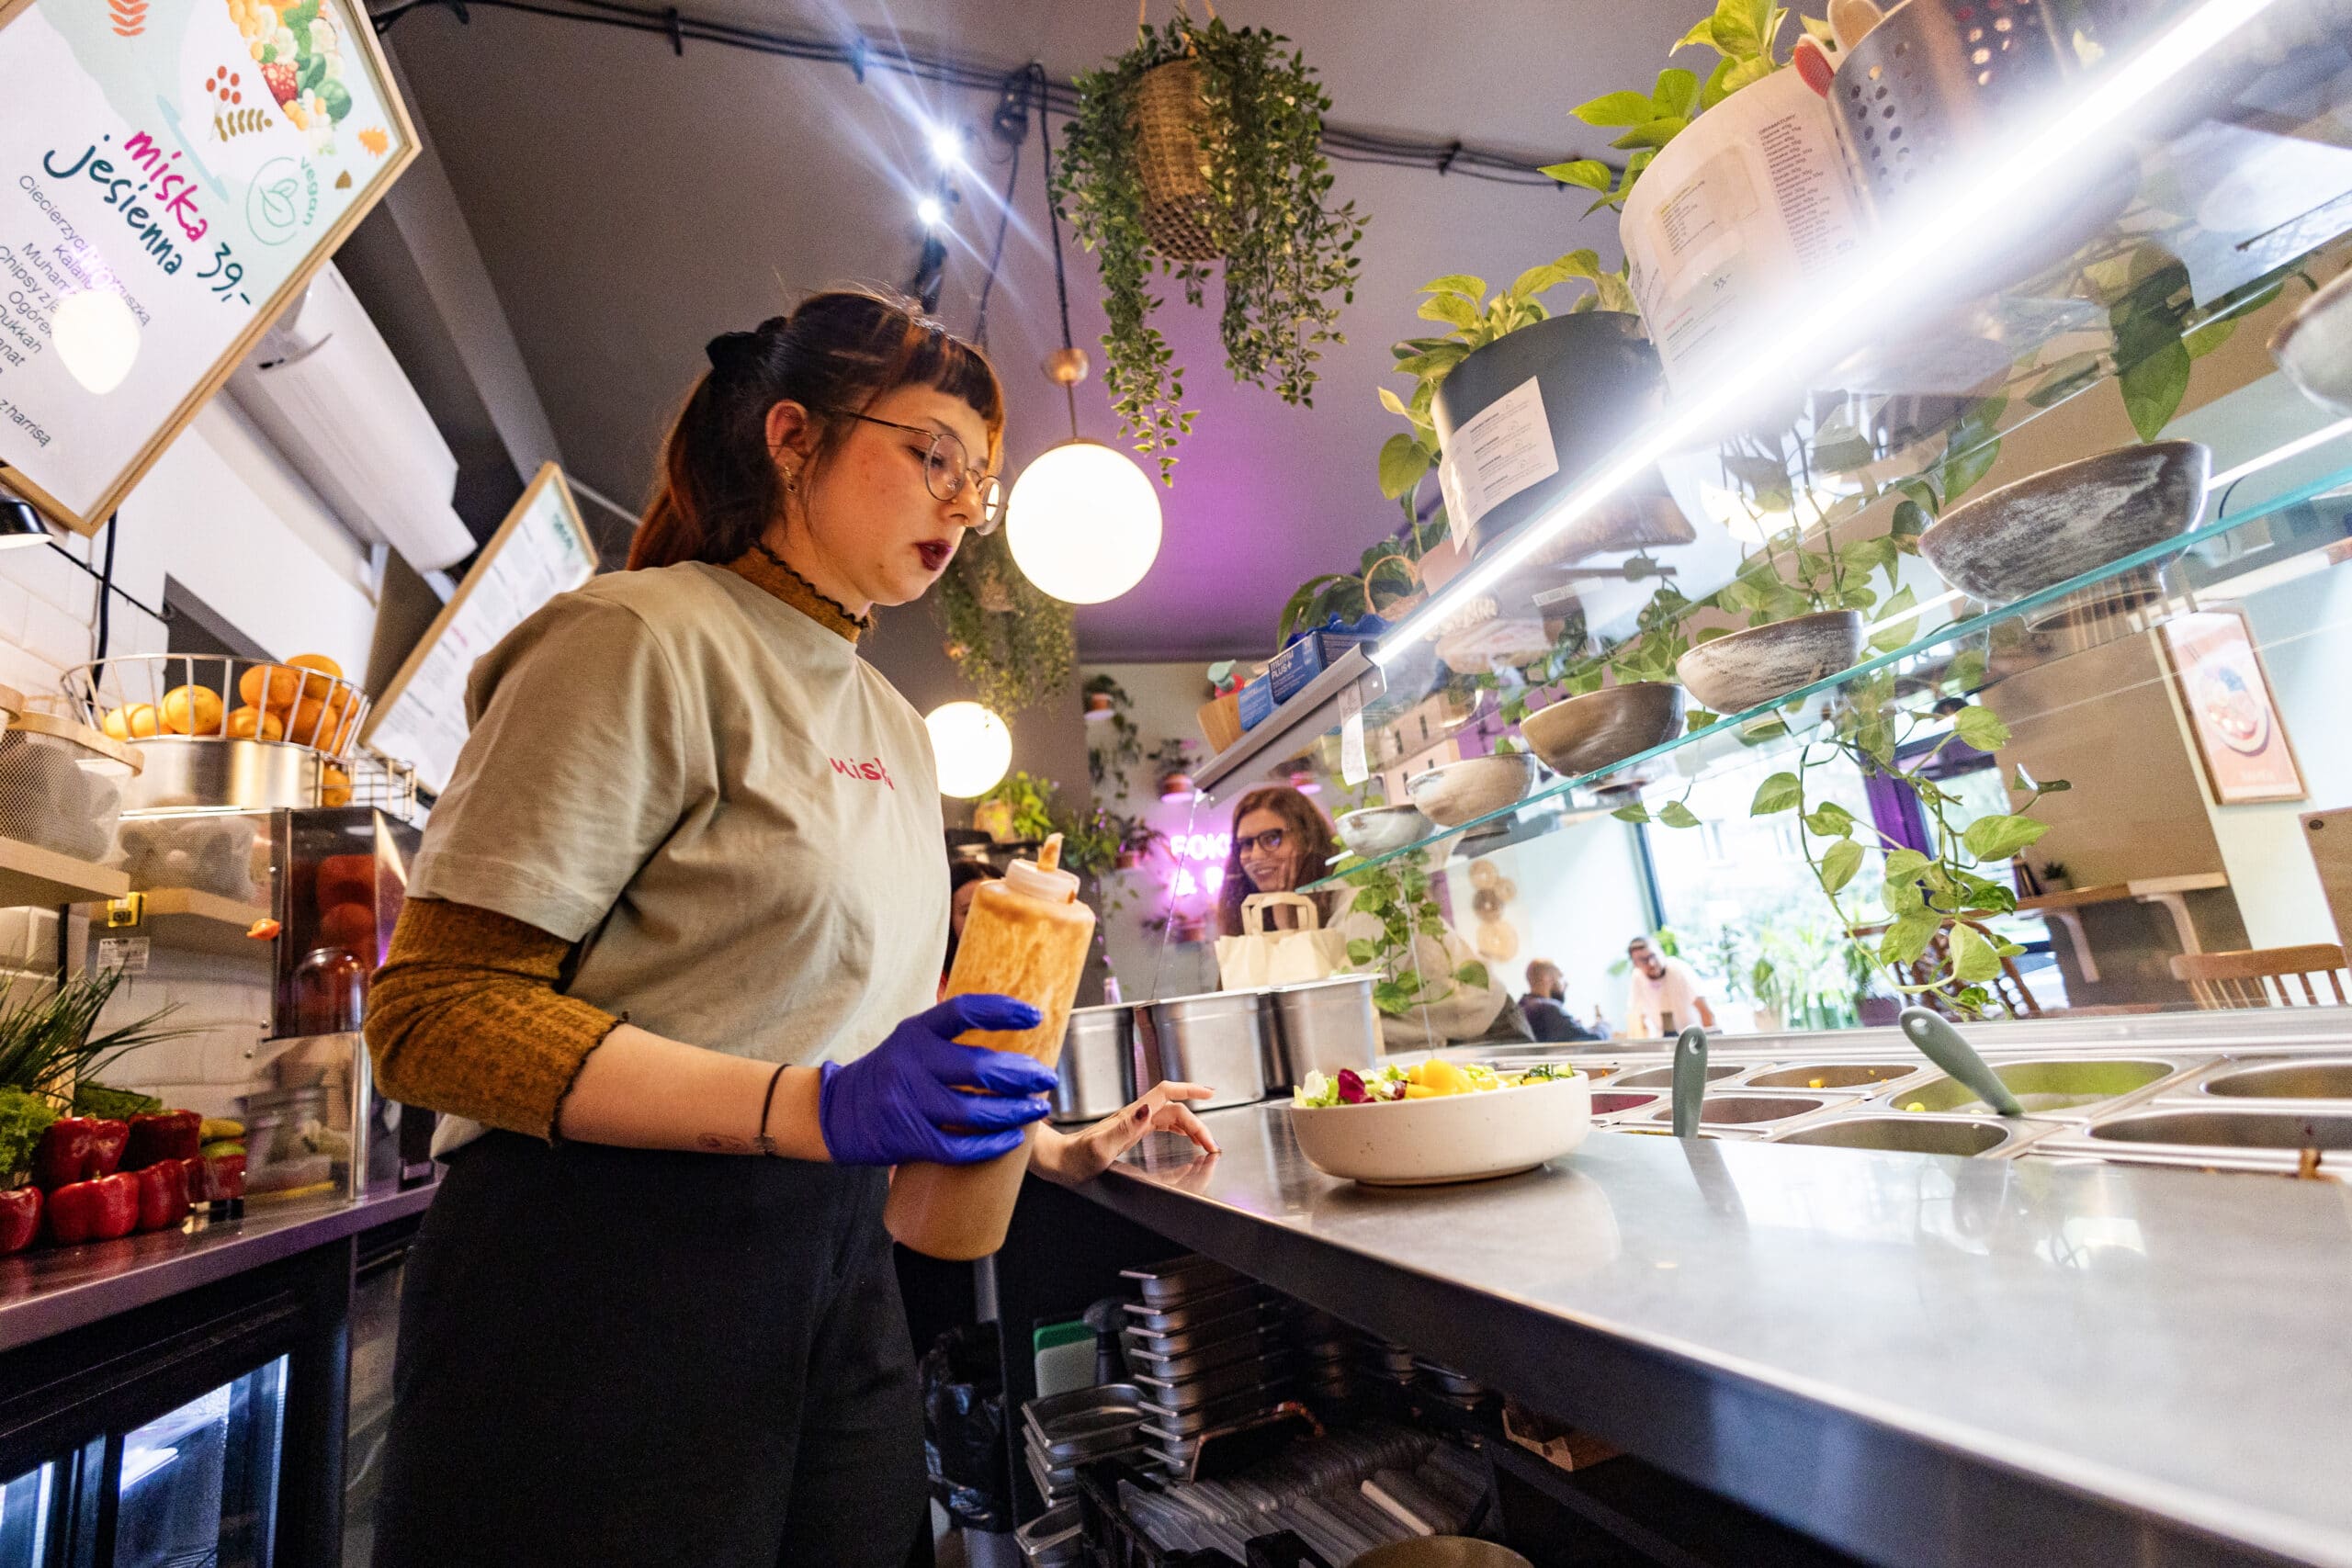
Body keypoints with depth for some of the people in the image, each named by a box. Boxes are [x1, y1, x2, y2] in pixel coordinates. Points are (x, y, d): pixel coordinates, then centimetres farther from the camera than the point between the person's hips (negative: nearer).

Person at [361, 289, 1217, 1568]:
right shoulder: (645, 639, -11)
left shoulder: (898, 729, 12)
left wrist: (1048, 1146, 14)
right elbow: (435, 1014, -16)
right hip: (608, 1271, -7)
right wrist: (810, 1108, -27)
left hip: (836, 1271, 7)